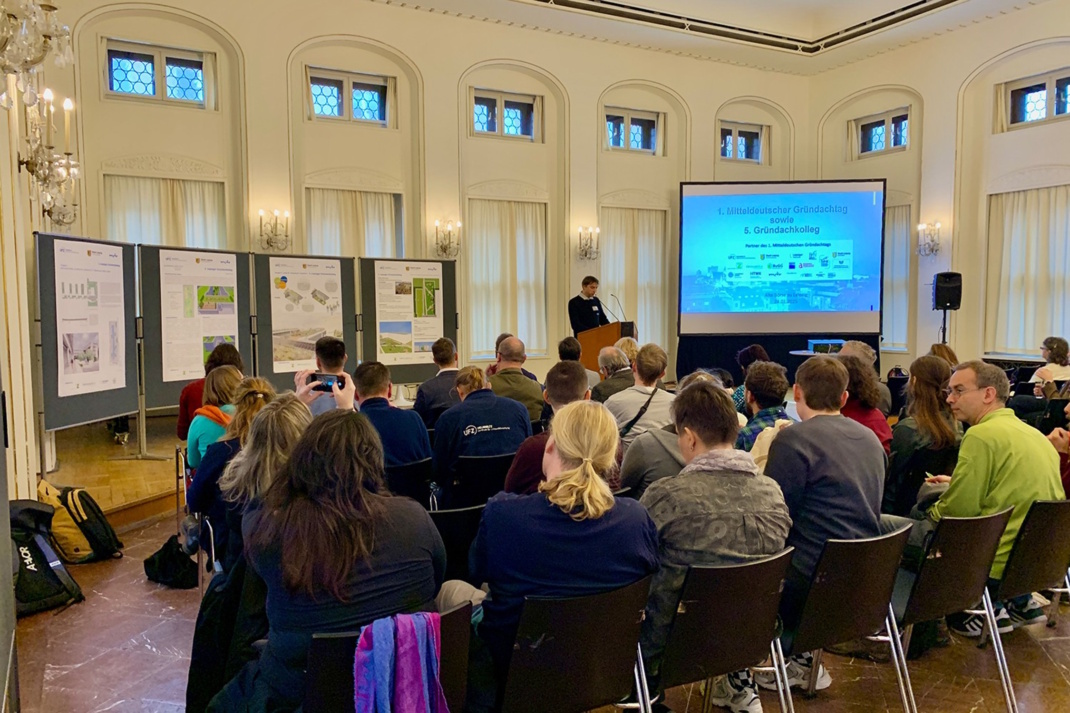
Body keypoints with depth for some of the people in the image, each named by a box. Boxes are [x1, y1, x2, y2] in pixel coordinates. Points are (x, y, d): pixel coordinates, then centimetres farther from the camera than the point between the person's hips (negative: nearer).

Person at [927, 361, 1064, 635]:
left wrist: (932, 512, 4)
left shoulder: (982, 435, -17)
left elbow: (957, 510, -17)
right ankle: (1020, 602, 22)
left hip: (1000, 565, -8)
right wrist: (956, 484, 22)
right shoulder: (1033, 433, 9)